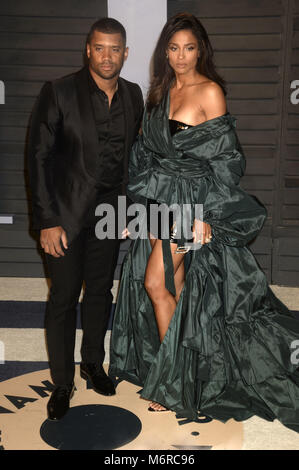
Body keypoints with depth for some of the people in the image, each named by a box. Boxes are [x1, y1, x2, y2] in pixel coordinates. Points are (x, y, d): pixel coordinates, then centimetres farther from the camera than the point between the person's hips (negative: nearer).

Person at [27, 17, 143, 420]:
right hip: (67, 213, -4)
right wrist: (47, 222, -15)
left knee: (101, 291, 15)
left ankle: (93, 362, 36)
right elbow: (39, 157, -11)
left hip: (110, 212, 4)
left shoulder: (133, 95, 4)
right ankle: (62, 383, 21)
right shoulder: (59, 92, -10)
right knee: (64, 298, 3)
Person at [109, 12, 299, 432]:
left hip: (193, 203, -6)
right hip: (160, 201, 6)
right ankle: (174, 370, 25)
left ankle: (172, 383, 9)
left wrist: (204, 215, -18)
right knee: (173, 287, 8)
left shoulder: (210, 91, -6)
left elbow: (223, 160, -11)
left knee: (156, 284, -8)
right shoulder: (161, 92, 14)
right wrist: (142, 206, 12)